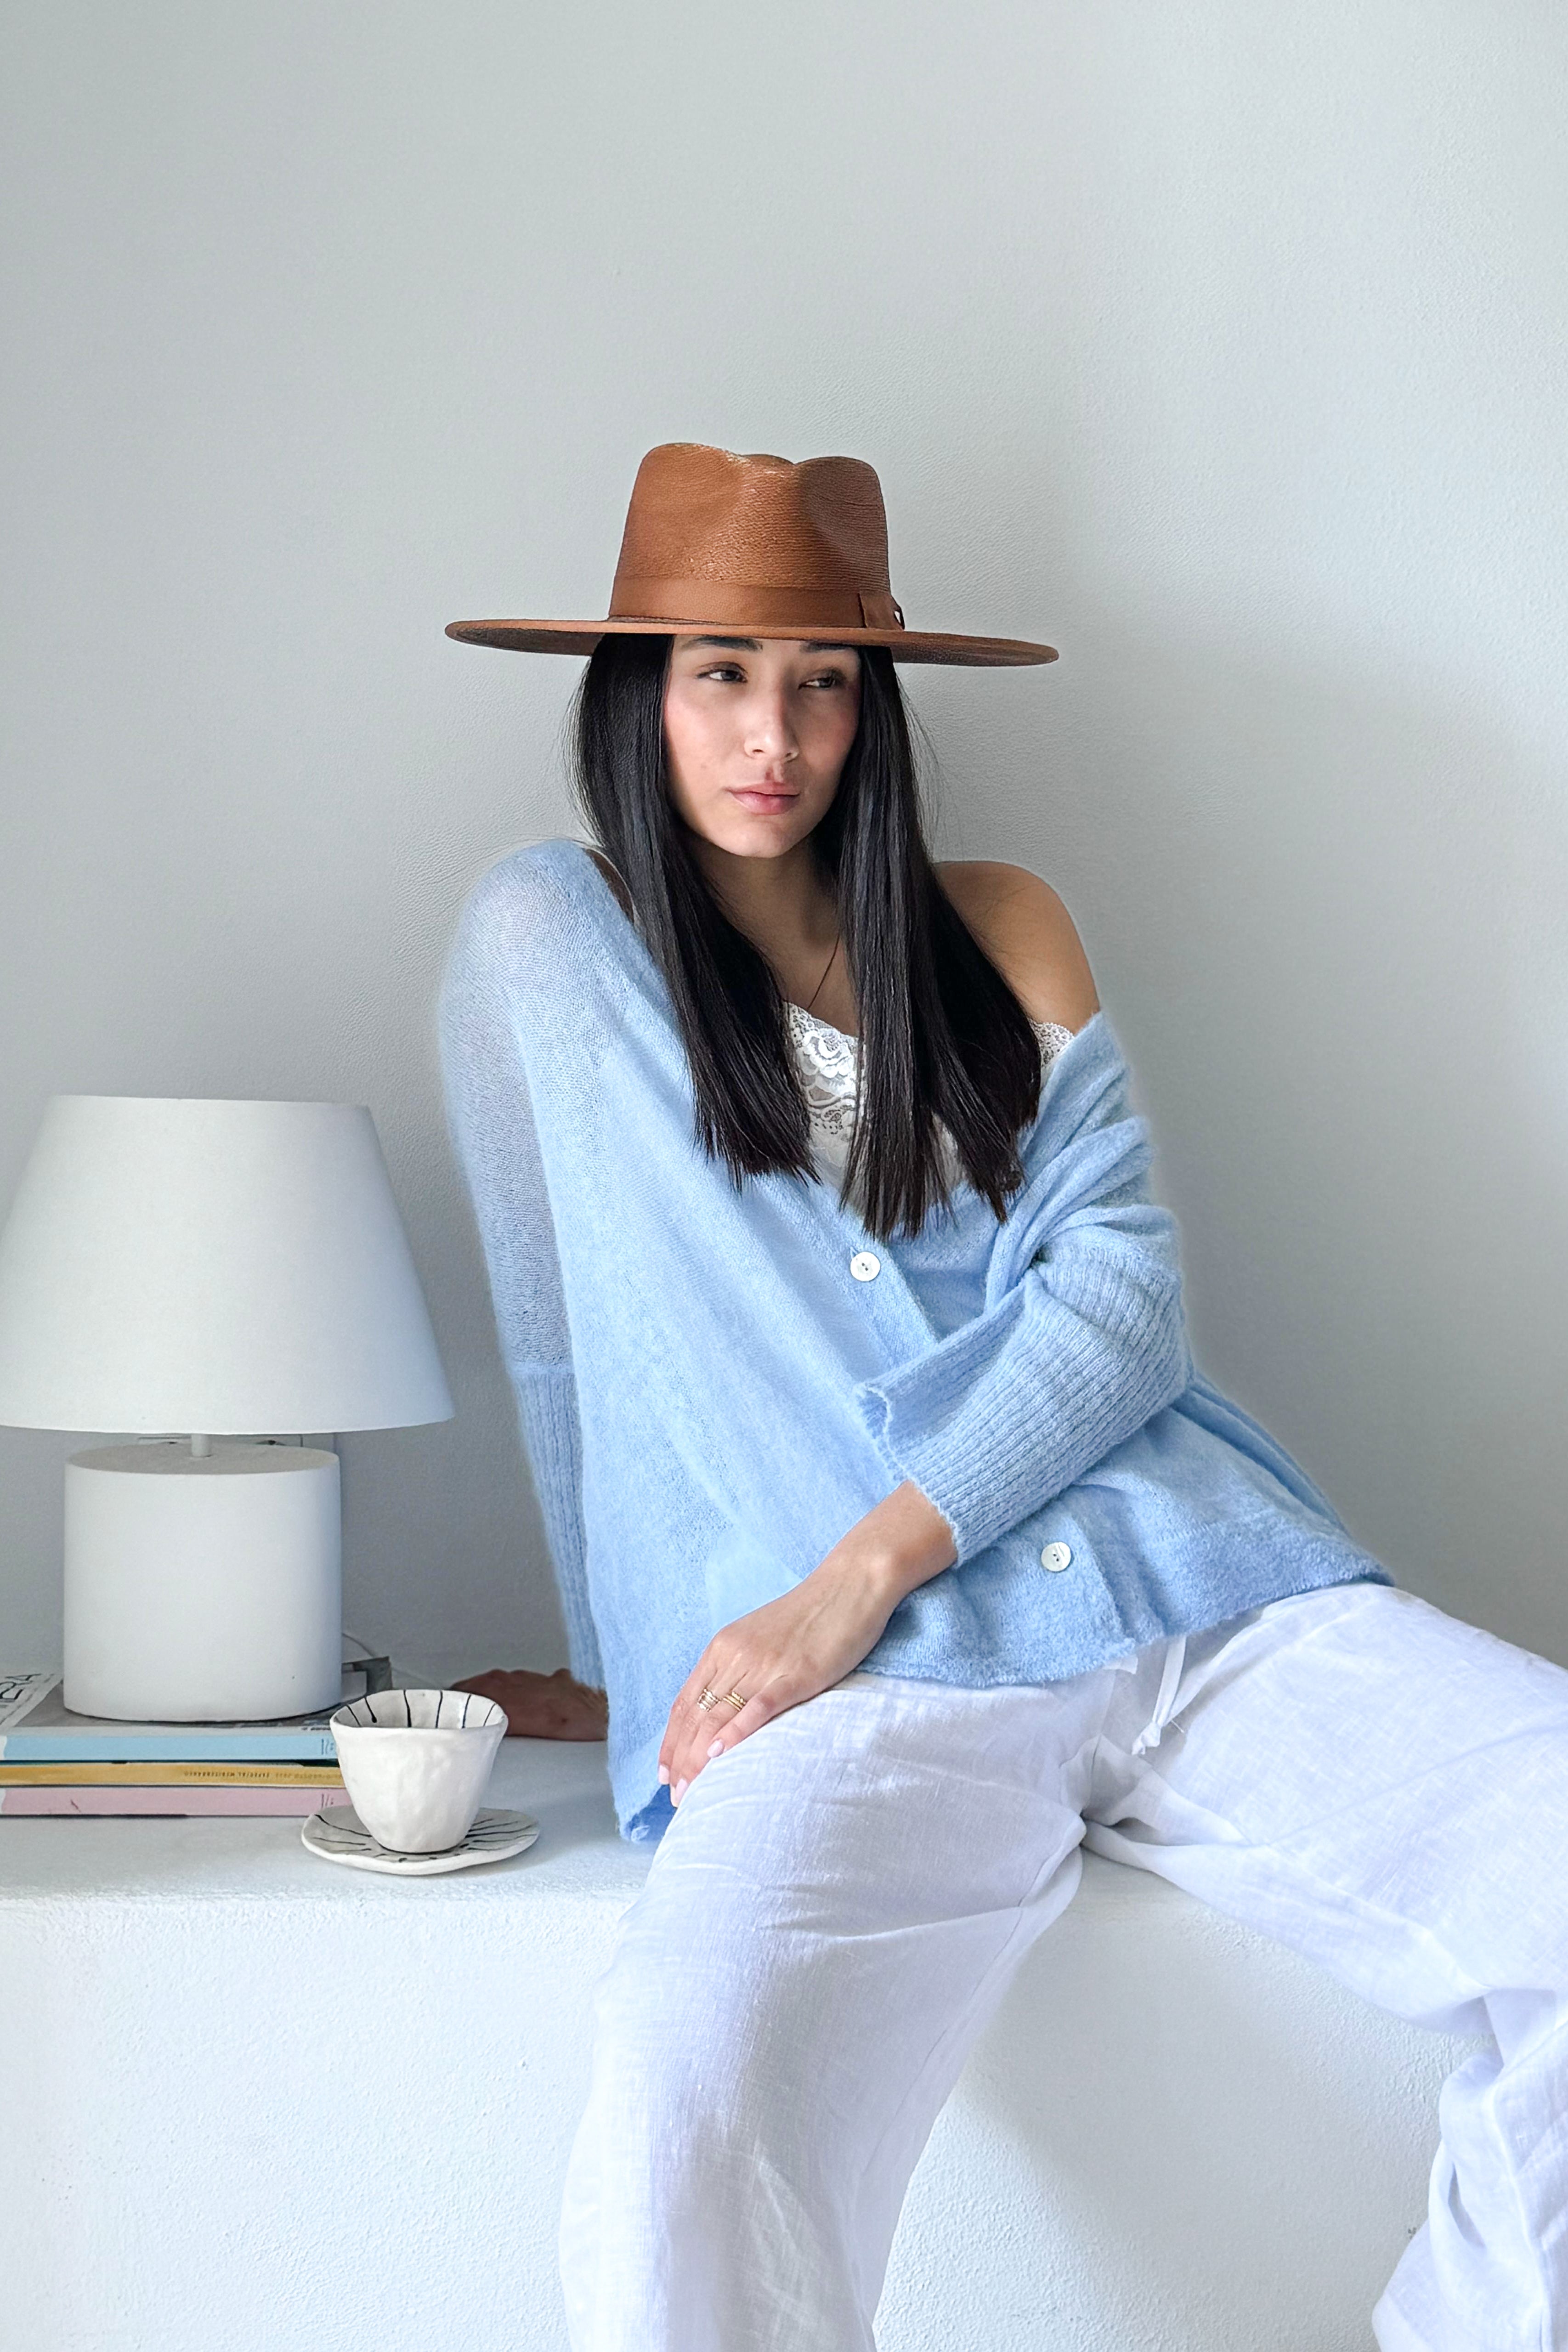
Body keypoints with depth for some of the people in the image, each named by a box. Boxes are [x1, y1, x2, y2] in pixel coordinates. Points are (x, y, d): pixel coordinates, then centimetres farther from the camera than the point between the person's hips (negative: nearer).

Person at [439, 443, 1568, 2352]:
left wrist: (864, 1570, -8)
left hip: (1209, 1598, 4)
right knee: (684, 2161, -35)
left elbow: (1122, 1280, 6)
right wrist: (648, 1680, 15)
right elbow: (561, 1346, 16)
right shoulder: (548, 942, 12)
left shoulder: (998, 930, 18)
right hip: (860, 1689, -3)